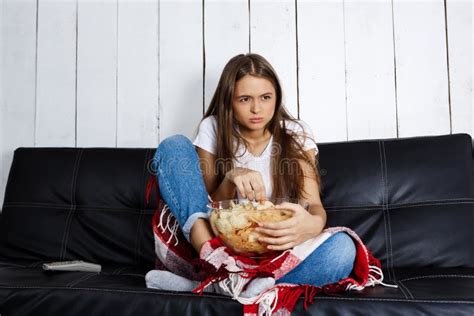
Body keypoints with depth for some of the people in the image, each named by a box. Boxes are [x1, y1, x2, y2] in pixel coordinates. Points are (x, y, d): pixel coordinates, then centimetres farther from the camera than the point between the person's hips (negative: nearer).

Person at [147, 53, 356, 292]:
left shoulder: (296, 134, -4)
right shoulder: (213, 129, -3)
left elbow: (313, 203, -12)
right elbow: (210, 204, -4)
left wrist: (314, 223, -37)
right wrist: (231, 178, -27)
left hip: (276, 246, 1)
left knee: (341, 248, -32)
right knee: (174, 146, -14)